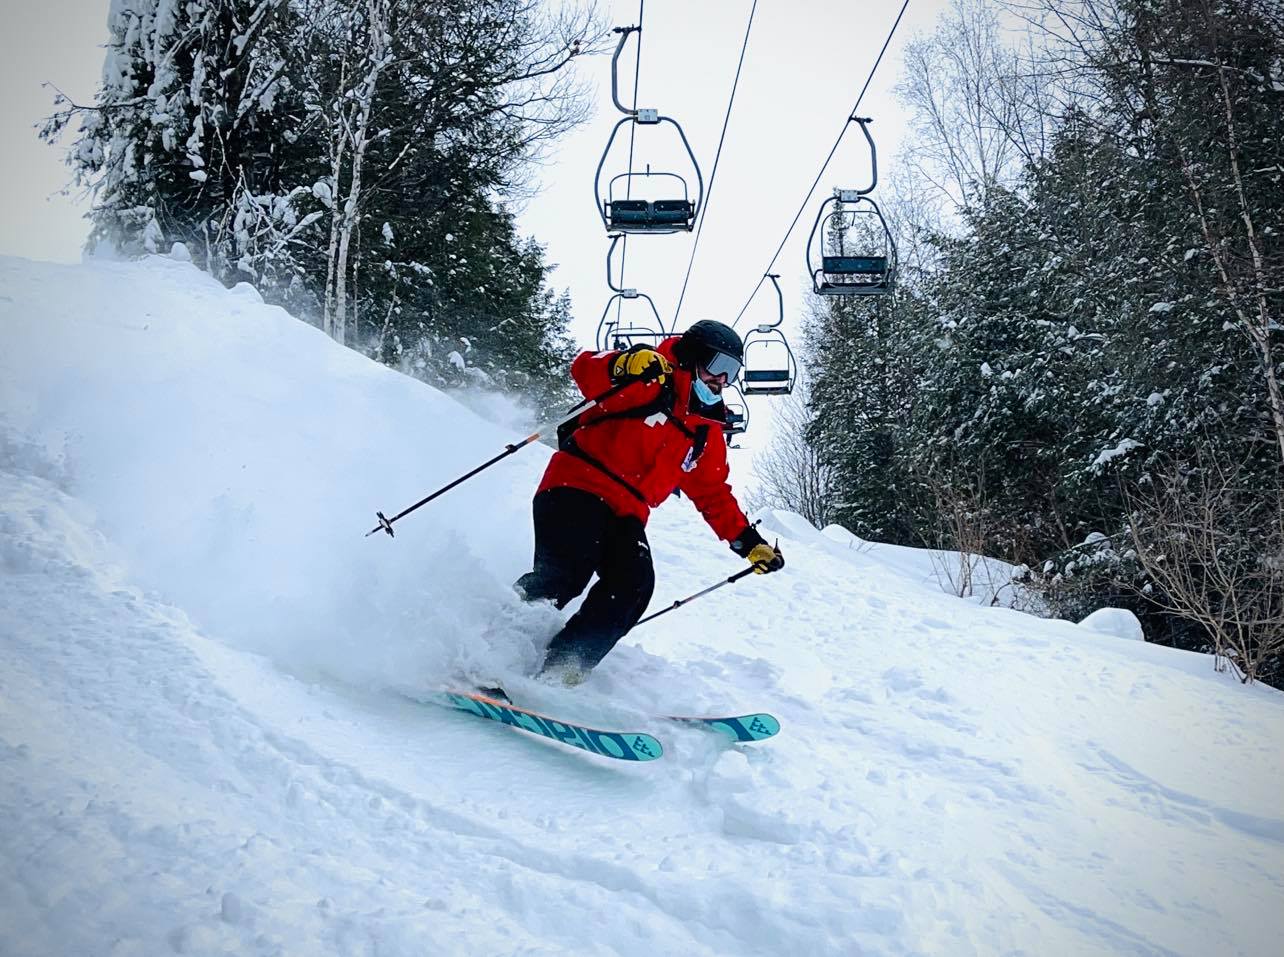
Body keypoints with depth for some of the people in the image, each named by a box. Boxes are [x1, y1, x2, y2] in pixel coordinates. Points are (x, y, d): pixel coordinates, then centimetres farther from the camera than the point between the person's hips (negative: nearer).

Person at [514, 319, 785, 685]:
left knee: (633, 585, -21)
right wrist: (624, 367, -31)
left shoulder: (706, 434, 22)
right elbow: (584, 369, -10)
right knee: (566, 574, -27)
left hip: (626, 515, 7)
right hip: (577, 486, -6)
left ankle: (559, 669, -23)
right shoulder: (655, 380, 1)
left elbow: (714, 496, 28)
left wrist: (749, 542, 19)